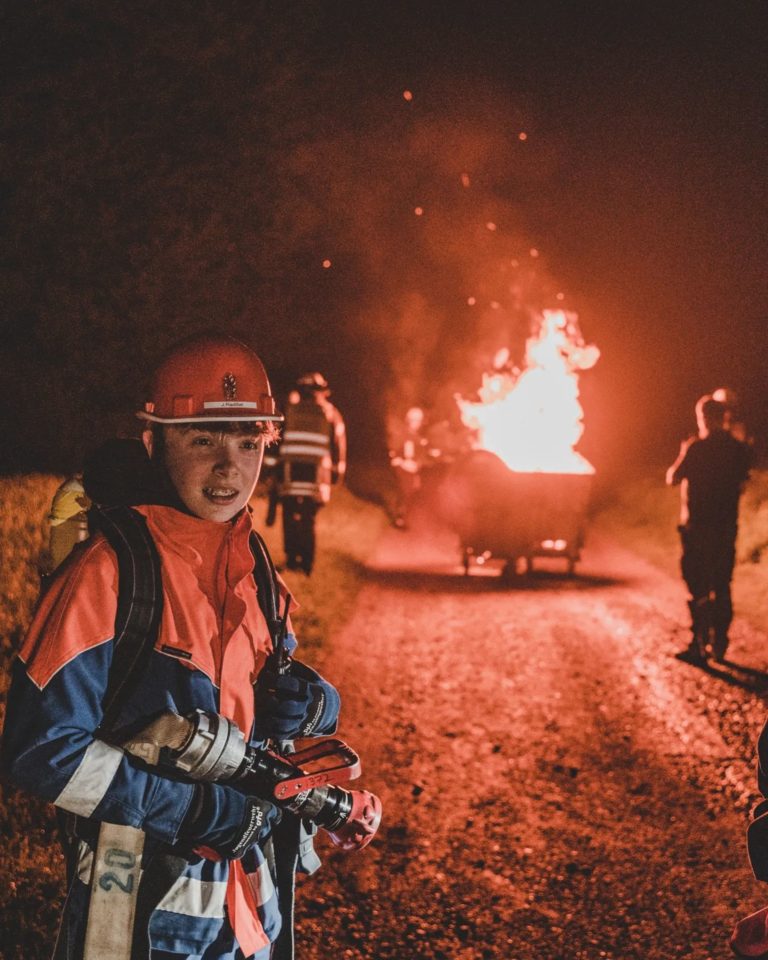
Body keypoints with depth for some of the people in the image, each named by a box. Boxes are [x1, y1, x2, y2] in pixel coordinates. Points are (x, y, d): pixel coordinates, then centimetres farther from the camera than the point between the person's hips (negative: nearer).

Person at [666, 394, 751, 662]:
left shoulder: (697, 448, -14)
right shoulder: (739, 449, 2)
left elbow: (672, 478, -7)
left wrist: (683, 455, 8)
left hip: (697, 527, -5)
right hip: (727, 527, 5)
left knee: (698, 588, -1)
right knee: (721, 586, 12)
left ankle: (699, 645, -3)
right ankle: (719, 644, 14)